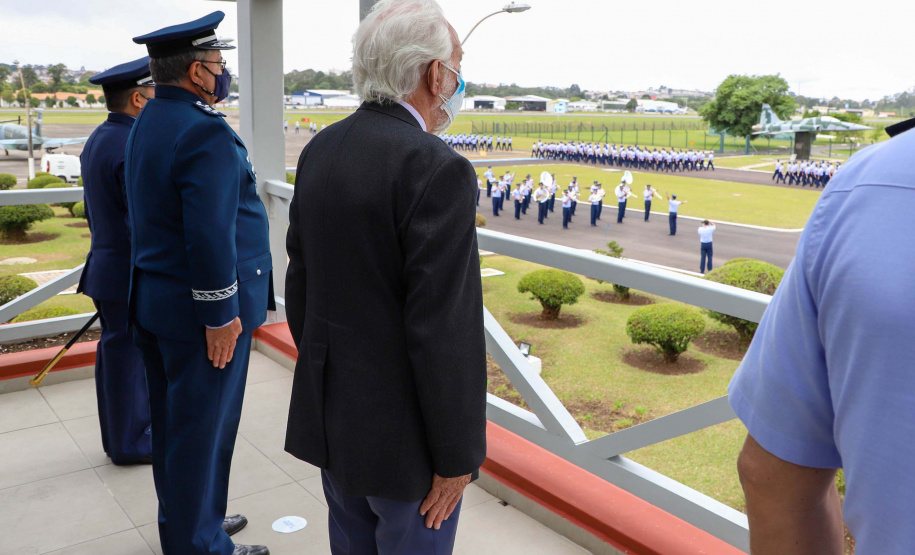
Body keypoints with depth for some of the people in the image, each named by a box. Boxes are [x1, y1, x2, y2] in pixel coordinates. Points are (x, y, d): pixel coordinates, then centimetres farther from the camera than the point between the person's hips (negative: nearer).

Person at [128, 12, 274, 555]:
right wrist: (221, 315, -19)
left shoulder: (149, 123, 11)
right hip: (200, 311, -10)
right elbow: (210, 235, -26)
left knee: (173, 421, 20)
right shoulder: (206, 133, -20)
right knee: (203, 428, 4)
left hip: (156, 301, 10)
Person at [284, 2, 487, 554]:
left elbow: (300, 281, 8)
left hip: (330, 414, 8)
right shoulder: (438, 169, -23)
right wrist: (456, 457, -14)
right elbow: (444, 330, -25)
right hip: (401, 432, -7)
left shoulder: (320, 151, 1)